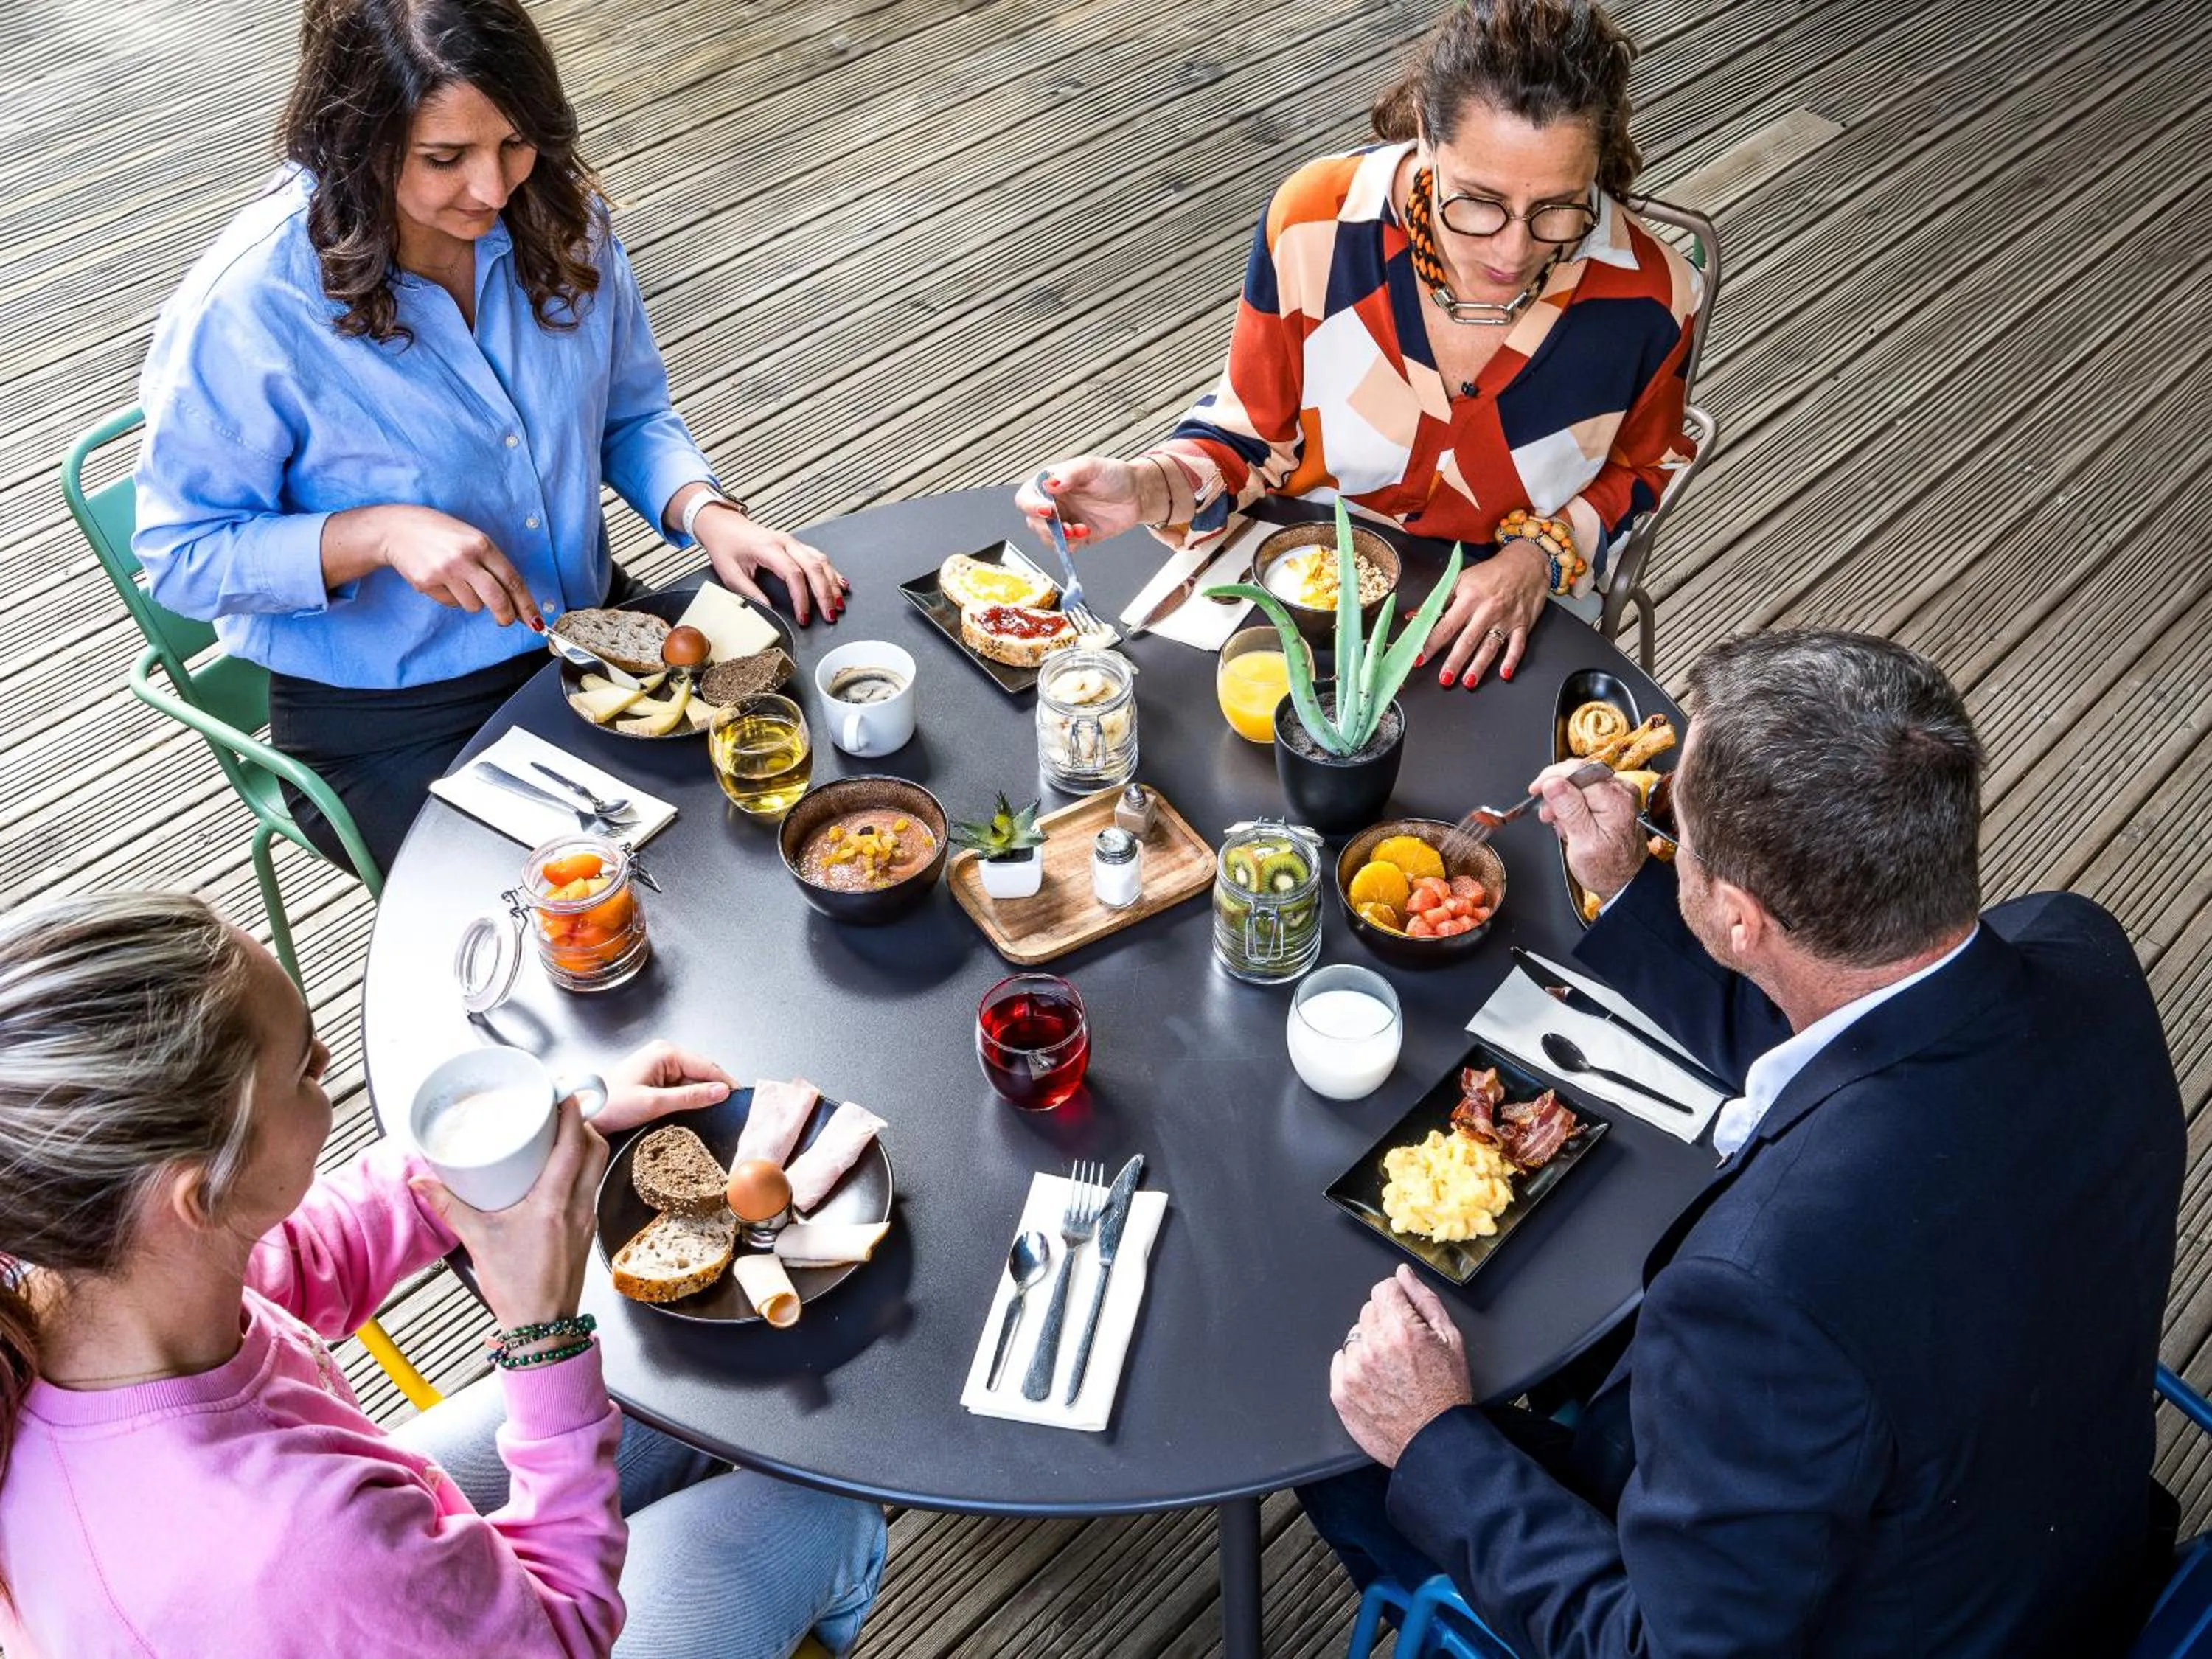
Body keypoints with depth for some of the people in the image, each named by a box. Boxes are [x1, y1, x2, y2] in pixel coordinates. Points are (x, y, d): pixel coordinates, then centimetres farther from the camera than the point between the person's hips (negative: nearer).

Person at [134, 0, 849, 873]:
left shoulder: (560, 218, -7)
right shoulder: (248, 306, -21)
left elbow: (633, 416, 7)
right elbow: (182, 555, -13)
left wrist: (707, 515, -14)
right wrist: (378, 533, -29)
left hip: (589, 633, 5)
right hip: (388, 726, -4)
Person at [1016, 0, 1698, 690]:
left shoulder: (1645, 296, -19)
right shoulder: (1319, 219, -21)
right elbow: (1253, 431, -6)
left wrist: (1542, 555, -14)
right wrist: (1149, 489, -26)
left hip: (1500, 630, 0)